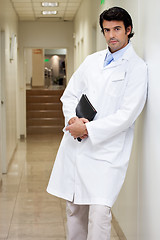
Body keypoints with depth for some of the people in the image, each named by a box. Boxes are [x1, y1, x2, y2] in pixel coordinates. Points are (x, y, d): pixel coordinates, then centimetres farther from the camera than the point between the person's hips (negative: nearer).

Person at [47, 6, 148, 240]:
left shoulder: (136, 68, -5)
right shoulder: (92, 60, 13)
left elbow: (126, 115, -12)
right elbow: (70, 95, 15)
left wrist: (88, 129, -13)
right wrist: (73, 118, -6)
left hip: (106, 152, -5)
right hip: (75, 147, 6)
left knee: (100, 213, -13)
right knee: (74, 209, 13)